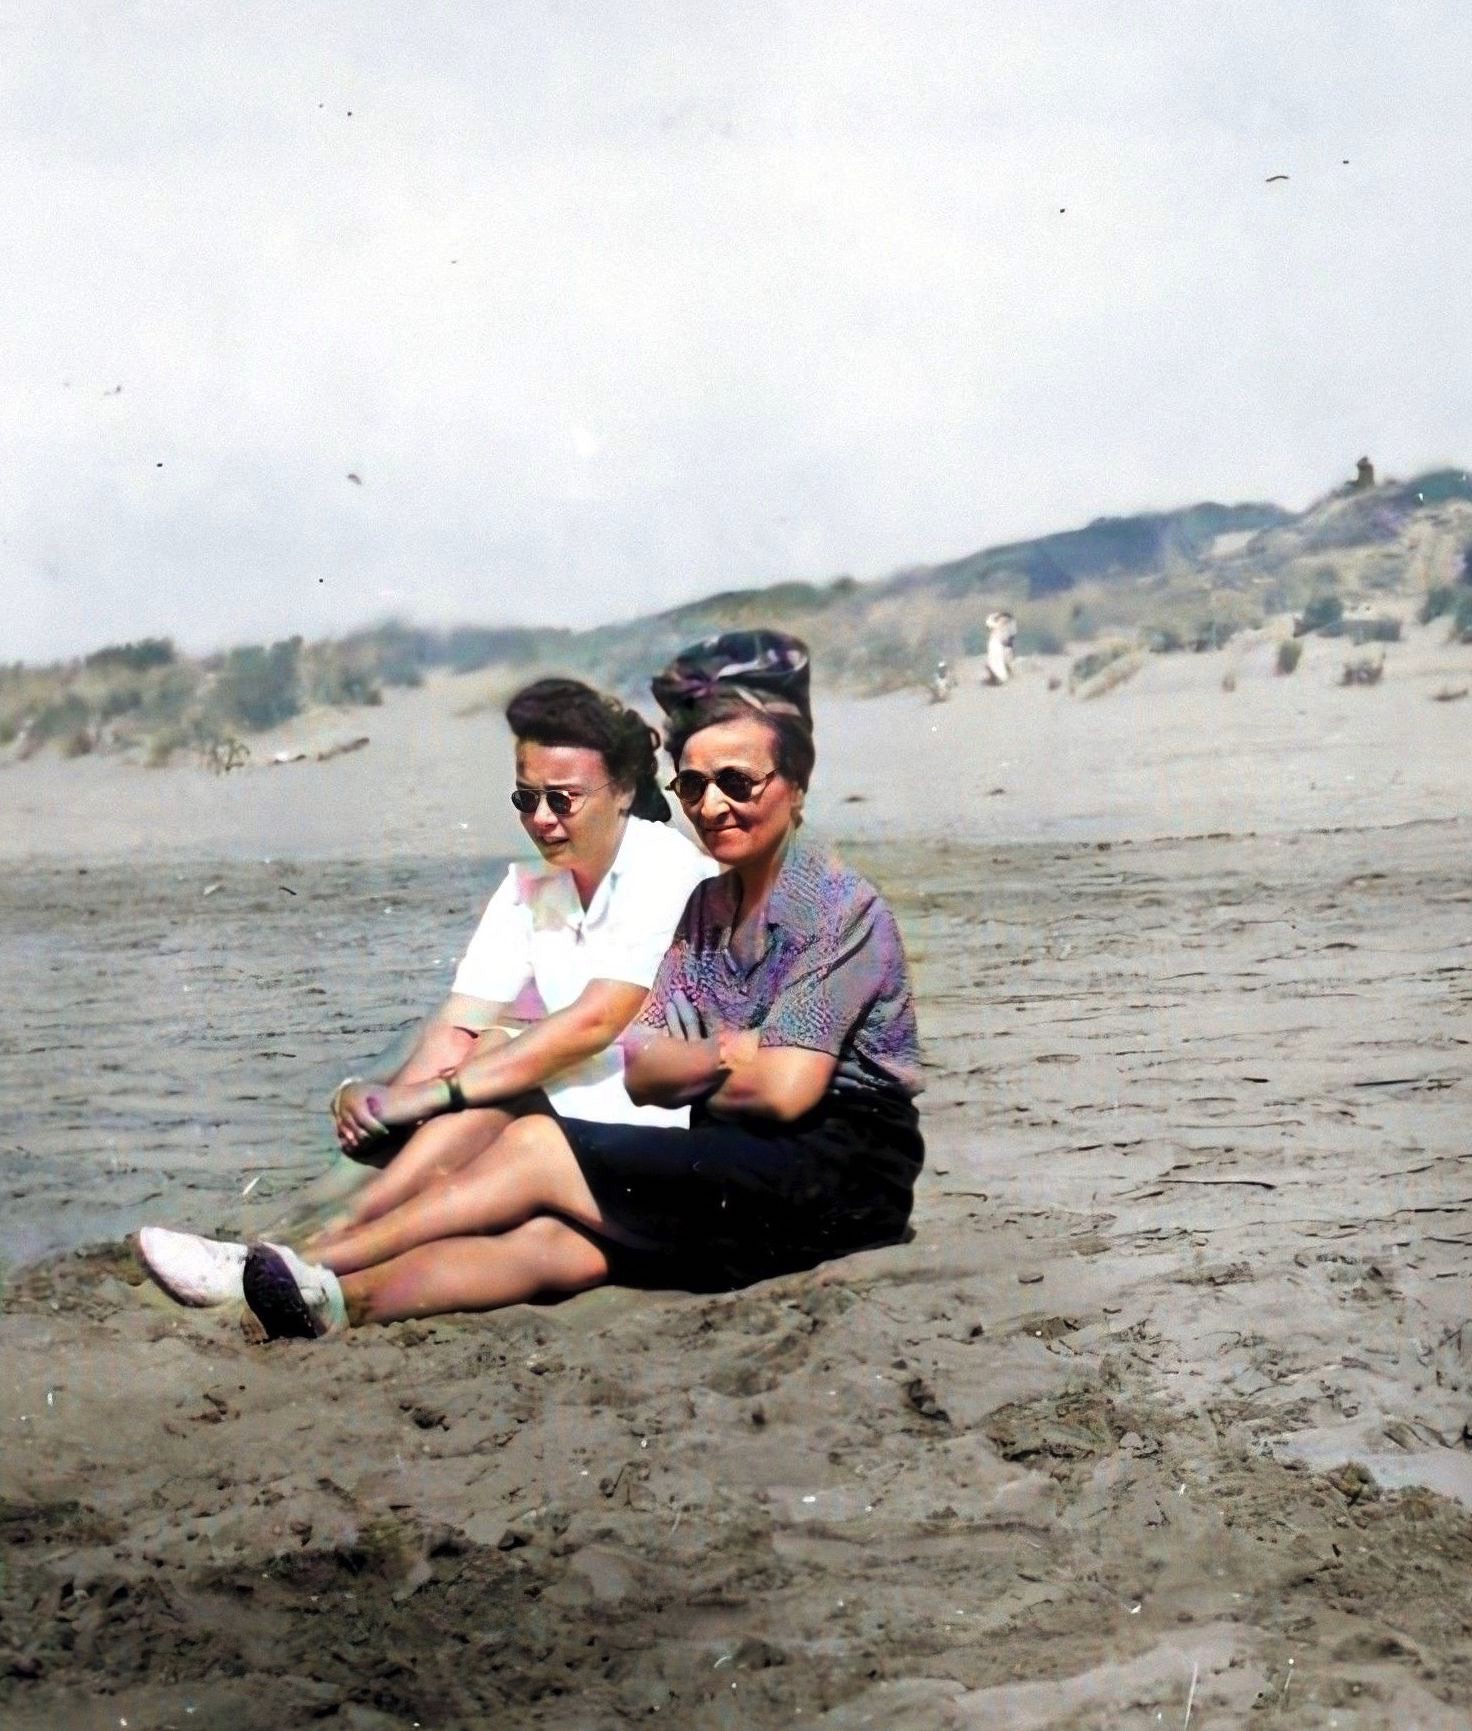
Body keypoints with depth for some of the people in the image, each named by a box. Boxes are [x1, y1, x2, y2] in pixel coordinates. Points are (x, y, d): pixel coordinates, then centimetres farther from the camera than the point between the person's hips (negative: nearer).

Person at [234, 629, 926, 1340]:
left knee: (537, 1146, -18)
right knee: (556, 1242, -23)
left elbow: (783, 1088, -16)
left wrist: (683, 1072, -1)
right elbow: (641, 1071, 8)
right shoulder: (705, 907, 16)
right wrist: (729, 1054, -8)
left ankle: (317, 1263, -15)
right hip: (738, 1170, 6)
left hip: (840, 1173, -6)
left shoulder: (841, 907, -7)